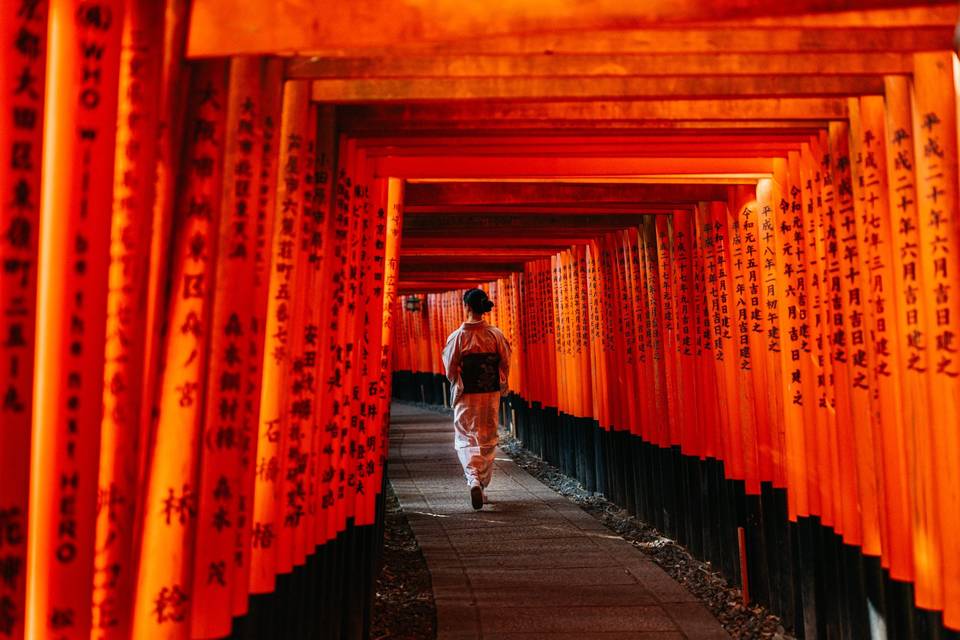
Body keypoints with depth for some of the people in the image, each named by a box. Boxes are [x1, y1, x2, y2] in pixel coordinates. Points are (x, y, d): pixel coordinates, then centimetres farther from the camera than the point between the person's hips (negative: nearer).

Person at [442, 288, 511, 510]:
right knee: (487, 440, 15)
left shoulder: (457, 337, -11)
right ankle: (483, 484, 22)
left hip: (466, 397, -2)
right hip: (491, 395, 2)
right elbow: (505, 365, 0)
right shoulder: (496, 335, -5)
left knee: (466, 439, 7)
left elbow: (450, 371, -5)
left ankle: (473, 479, -15)